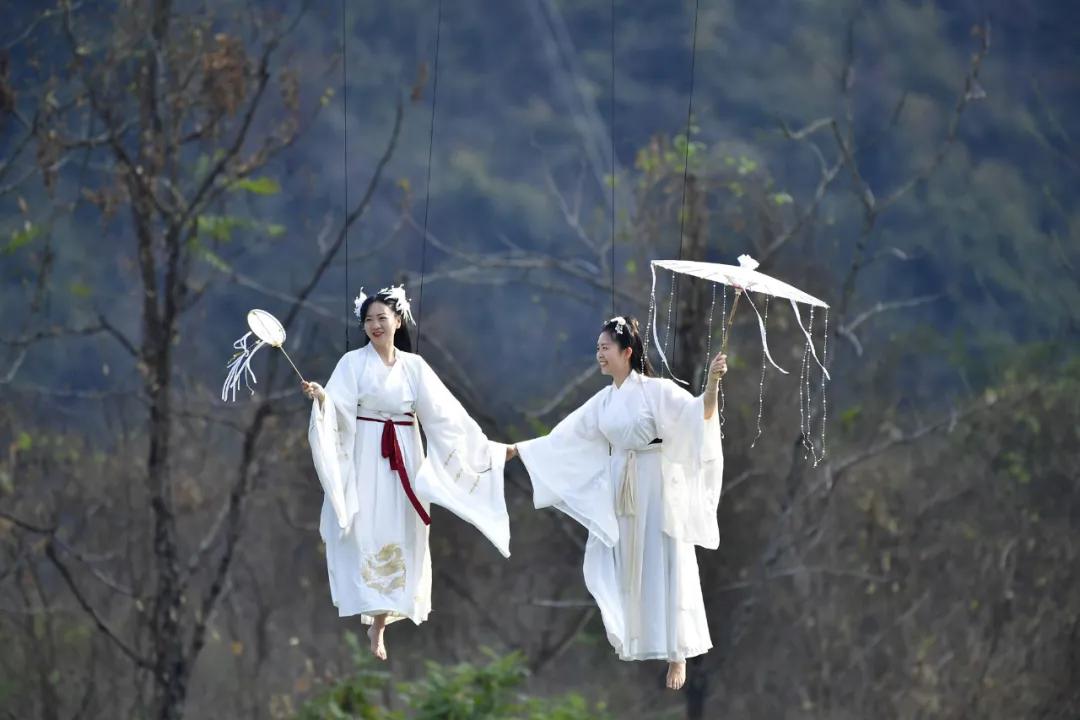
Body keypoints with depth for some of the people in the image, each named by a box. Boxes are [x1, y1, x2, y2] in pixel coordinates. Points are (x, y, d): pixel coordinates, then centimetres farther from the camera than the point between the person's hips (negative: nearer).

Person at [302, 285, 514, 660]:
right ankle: (374, 620, -7)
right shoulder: (352, 363, -2)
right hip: (366, 459, -3)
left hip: (404, 459, 3)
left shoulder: (414, 366, 7)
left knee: (398, 537, 2)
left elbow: (445, 415, 7)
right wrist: (321, 399, -36)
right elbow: (339, 412, -13)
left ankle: (380, 621, 8)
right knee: (369, 534, -9)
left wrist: (487, 447, 3)